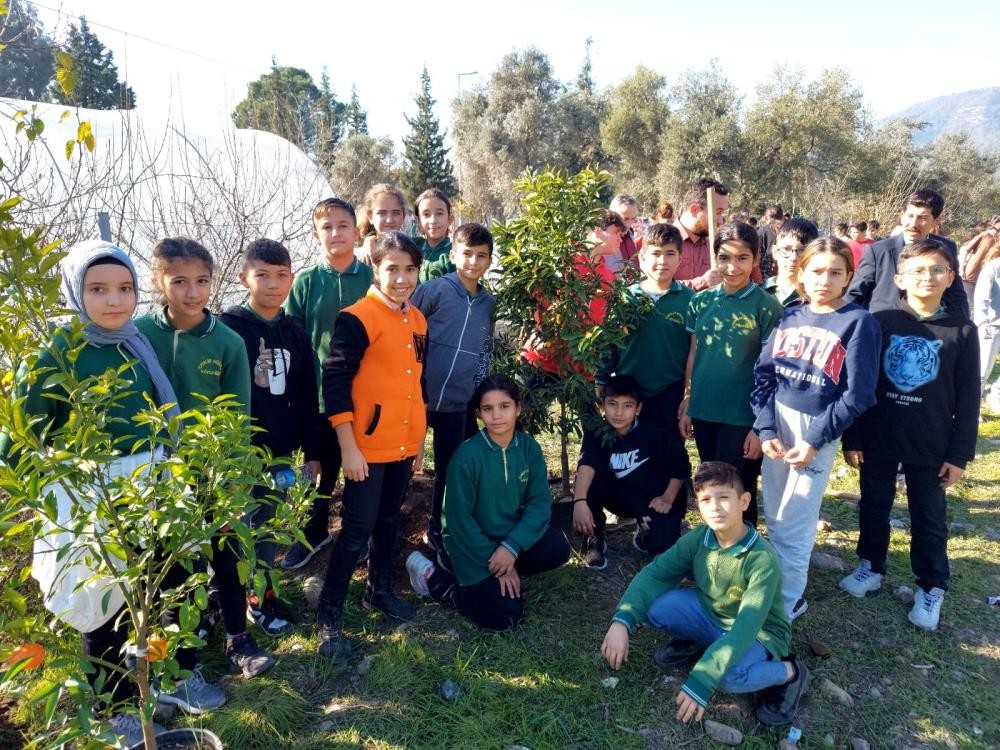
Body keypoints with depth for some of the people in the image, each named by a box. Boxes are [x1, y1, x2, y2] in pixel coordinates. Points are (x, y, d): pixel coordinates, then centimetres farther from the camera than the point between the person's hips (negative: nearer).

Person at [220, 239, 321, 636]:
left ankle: (261, 595, 31)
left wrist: (311, 452, 9)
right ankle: (257, 598, 23)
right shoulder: (227, 328, -7)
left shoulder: (295, 334, 7)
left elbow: (306, 399, 10)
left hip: (282, 453, 4)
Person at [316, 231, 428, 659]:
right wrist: (348, 448, -17)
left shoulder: (418, 320, 8)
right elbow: (334, 383, -16)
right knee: (357, 531, -2)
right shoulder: (357, 318, -14)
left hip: (404, 445, 7)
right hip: (367, 447, -7)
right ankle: (329, 615, 14)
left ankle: (379, 590, 38)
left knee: (389, 520, 20)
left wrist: (418, 438, 17)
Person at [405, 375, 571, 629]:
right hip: (473, 543, -5)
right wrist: (494, 562, -16)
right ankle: (434, 578, 2)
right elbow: (459, 520, -17)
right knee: (507, 613, -17)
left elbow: (540, 503, -10)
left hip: (513, 536, 5)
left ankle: (505, 572, 4)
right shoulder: (467, 455, -21)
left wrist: (511, 547, -23)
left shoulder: (529, 447, -8)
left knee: (557, 548, -20)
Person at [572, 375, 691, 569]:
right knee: (589, 480, -27)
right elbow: (587, 463, -35)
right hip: (619, 496, 2)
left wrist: (668, 498, -14)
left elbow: (681, 466, -6)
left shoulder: (655, 431, -18)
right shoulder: (597, 431, -16)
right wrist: (580, 501, -50)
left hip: (653, 499, -1)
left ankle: (644, 528, 10)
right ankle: (594, 538, -9)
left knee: (660, 543, -27)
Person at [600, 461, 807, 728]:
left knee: (729, 676, -37)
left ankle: (789, 673, -6)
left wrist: (700, 682, -43)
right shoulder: (696, 540, -16)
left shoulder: (762, 560, -30)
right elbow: (654, 574, -16)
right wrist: (622, 621, -33)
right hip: (711, 616, 5)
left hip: (758, 633, -4)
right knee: (654, 604, -22)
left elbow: (745, 628, -36)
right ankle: (693, 642, 9)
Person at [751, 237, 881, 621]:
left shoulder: (859, 322, -8)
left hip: (816, 431, -5)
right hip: (776, 424, 5)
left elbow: (857, 395, -11)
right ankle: (781, 585, 33)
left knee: (792, 527, 0)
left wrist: (815, 441, -14)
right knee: (774, 519, 14)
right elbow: (763, 375, 3)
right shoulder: (790, 317, 6)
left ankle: (785, 602, 18)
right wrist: (766, 429, -8)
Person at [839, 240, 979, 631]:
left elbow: (968, 399, -1)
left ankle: (931, 588, 28)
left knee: (929, 519, 12)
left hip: (931, 447, 0)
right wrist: (851, 437, -3)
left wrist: (960, 453, -3)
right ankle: (871, 566, 36)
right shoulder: (880, 322, -6)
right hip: (877, 440, 1)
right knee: (874, 508, 16)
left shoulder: (962, 331, -5)